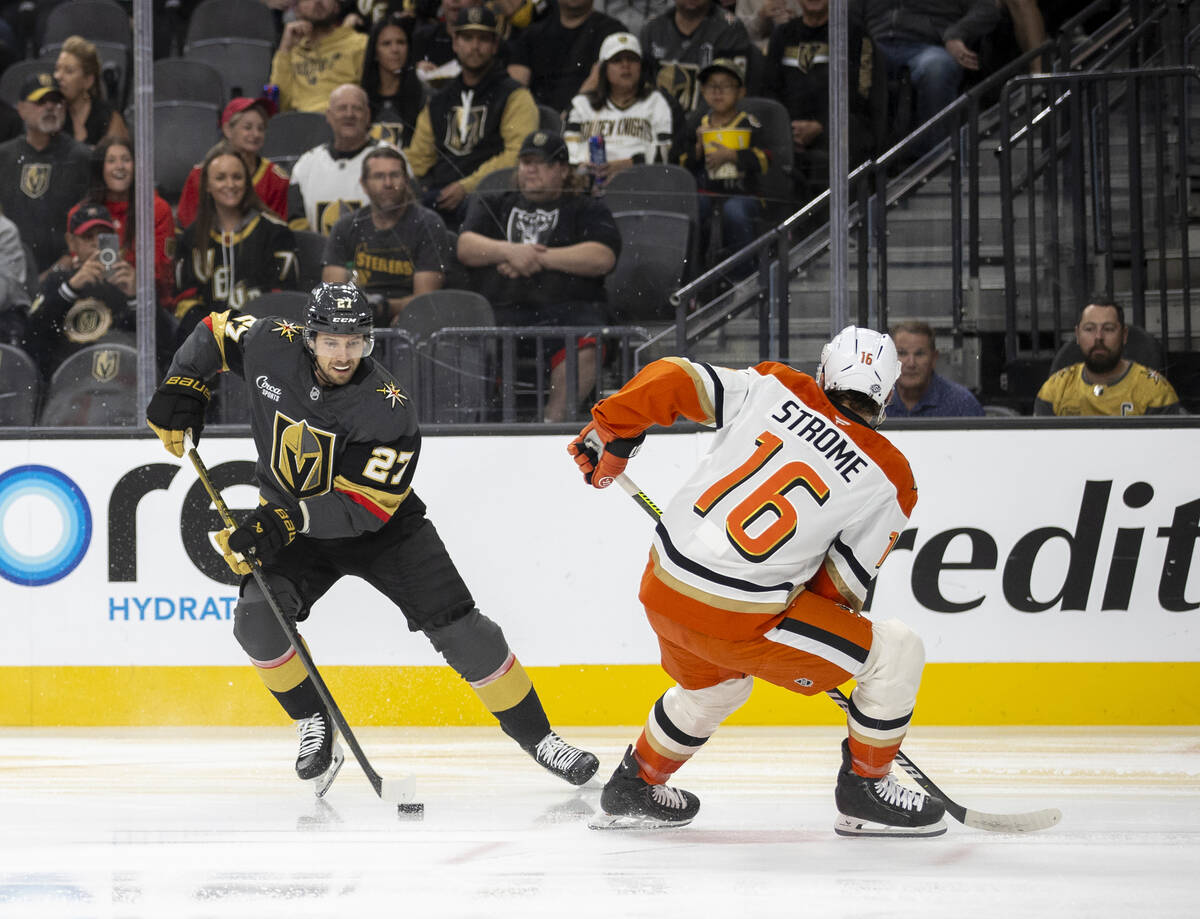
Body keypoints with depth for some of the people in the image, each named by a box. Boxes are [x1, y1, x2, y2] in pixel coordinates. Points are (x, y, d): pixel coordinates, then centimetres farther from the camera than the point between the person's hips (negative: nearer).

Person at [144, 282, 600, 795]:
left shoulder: (388, 409, -28)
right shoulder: (272, 349, -17)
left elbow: (364, 506, -30)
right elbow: (215, 332, 4)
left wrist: (286, 521, -39)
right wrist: (181, 389, -9)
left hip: (382, 528, -3)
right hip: (289, 526, 3)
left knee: (461, 631, -11)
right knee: (256, 618, -23)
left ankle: (535, 735, 4)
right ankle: (314, 721, 1)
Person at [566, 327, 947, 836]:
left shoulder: (773, 388, 3)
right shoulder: (889, 480, -3)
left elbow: (672, 379, -3)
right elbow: (843, 584, 1)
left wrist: (611, 431, 12)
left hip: (663, 585, 6)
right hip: (737, 619, -6)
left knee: (713, 684, 38)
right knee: (896, 653, 7)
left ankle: (634, 787, 50)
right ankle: (864, 791, 15)